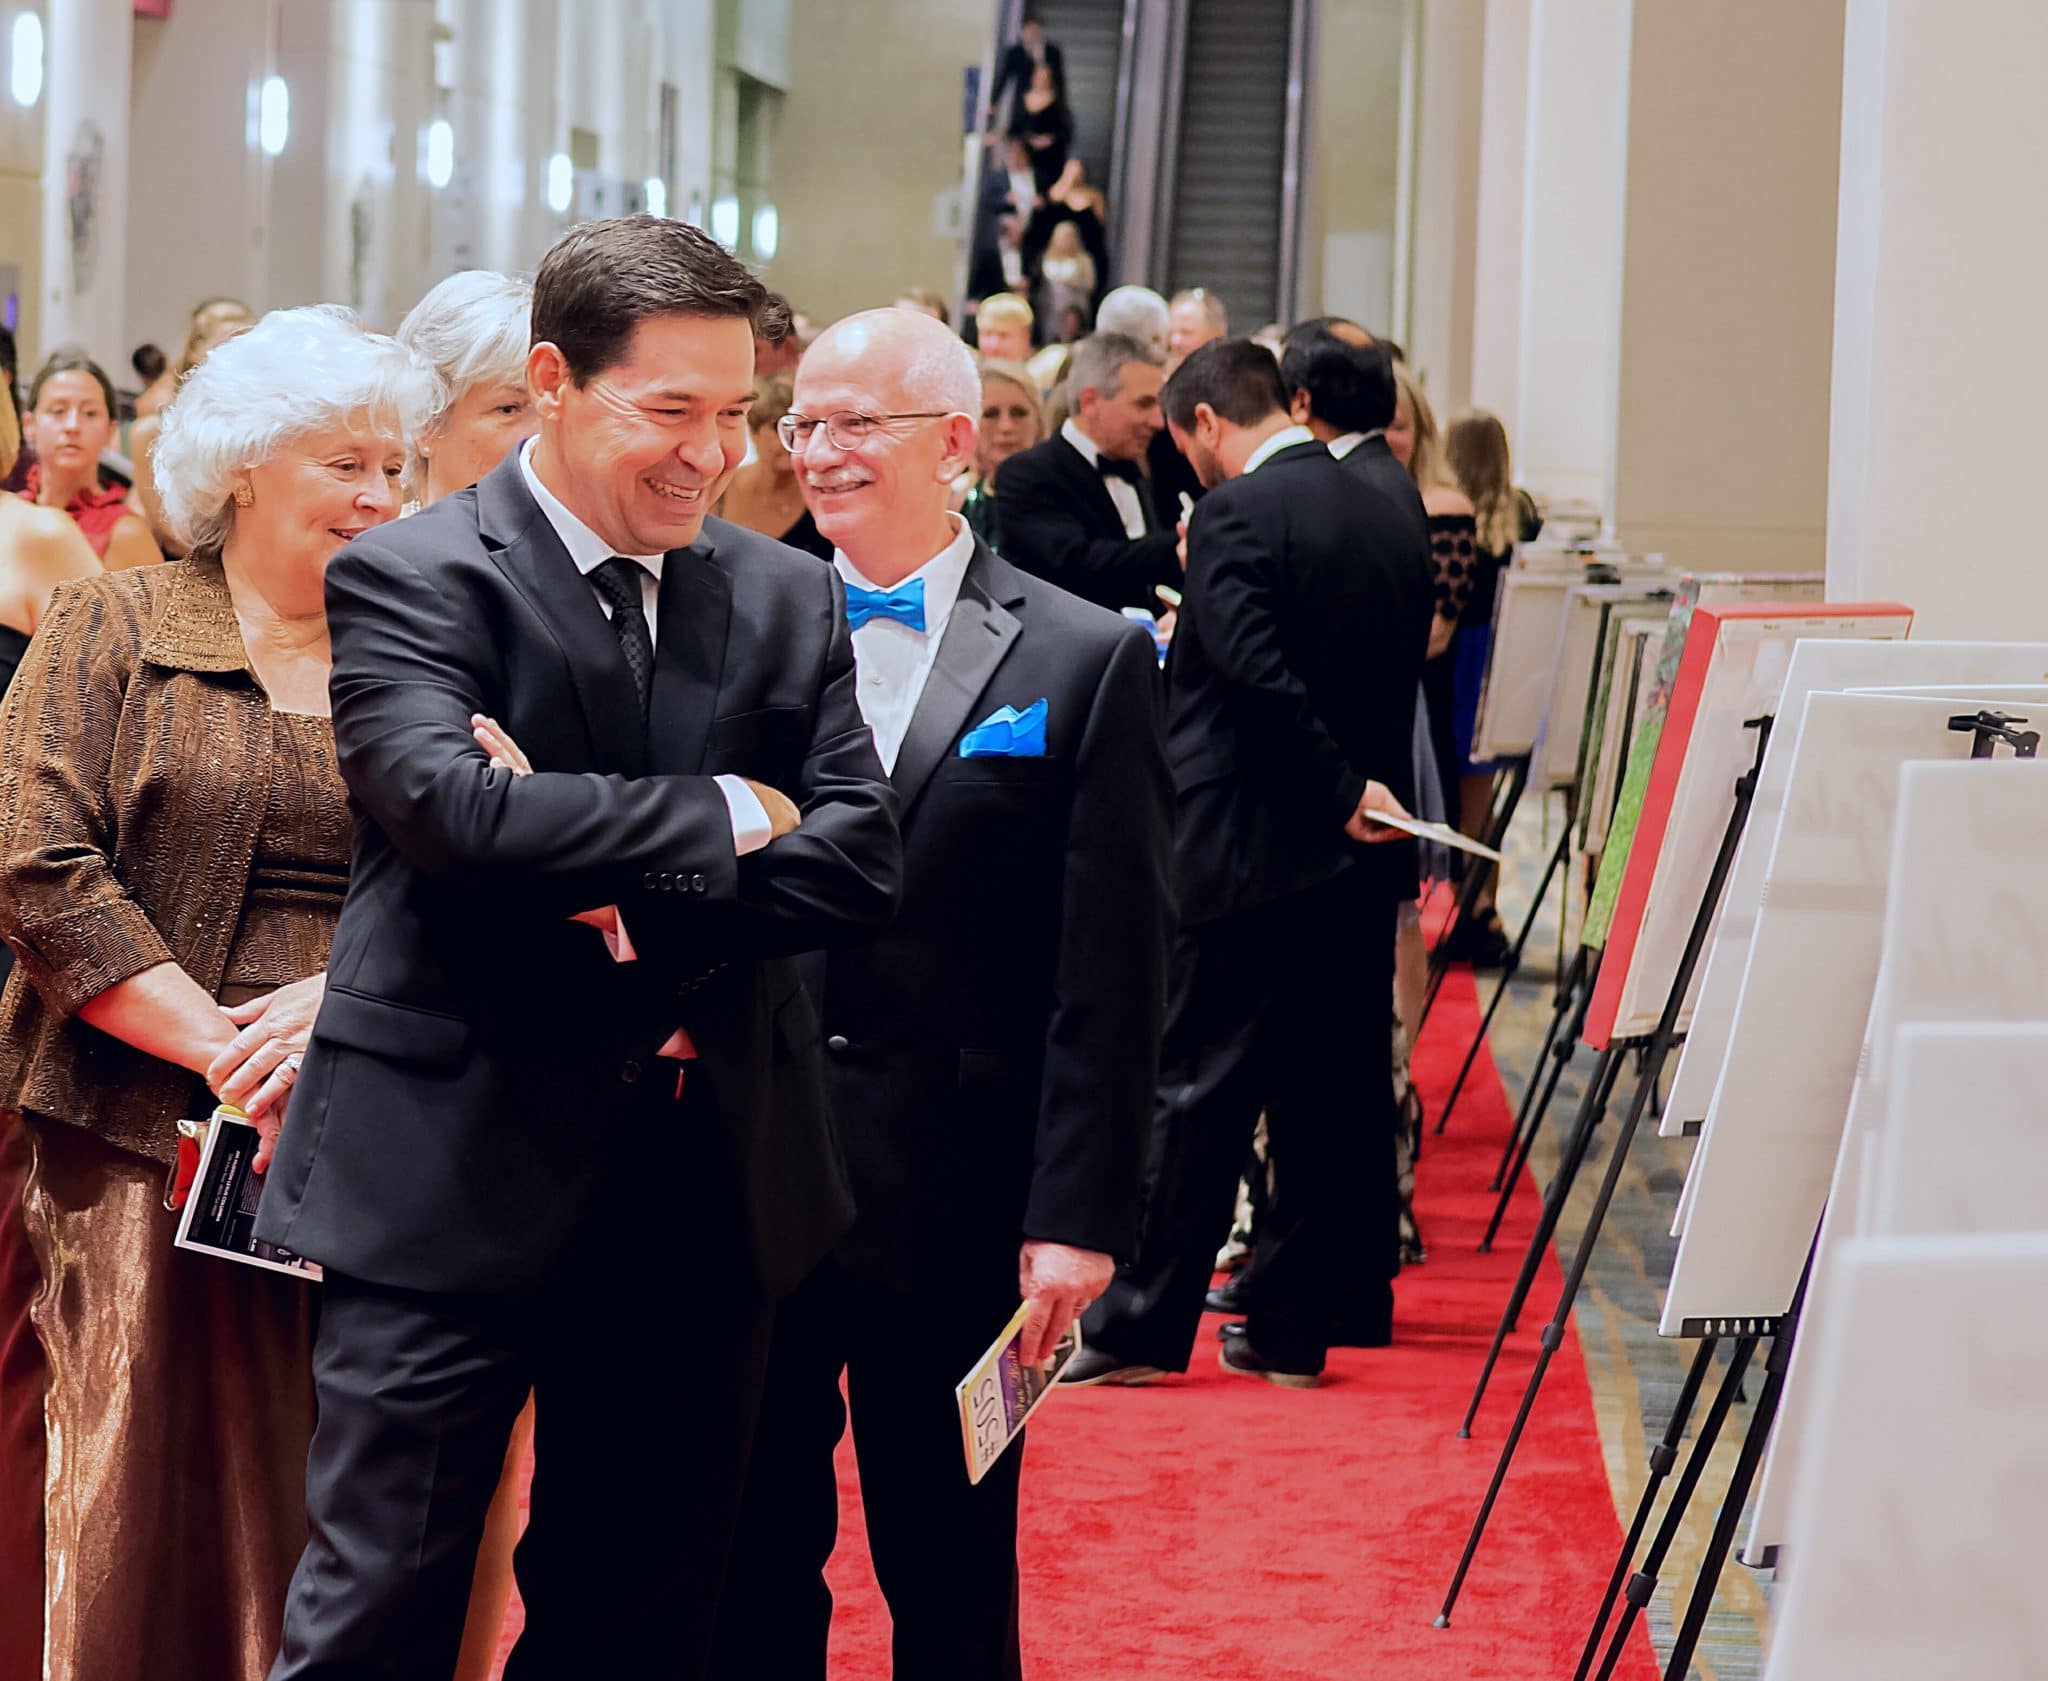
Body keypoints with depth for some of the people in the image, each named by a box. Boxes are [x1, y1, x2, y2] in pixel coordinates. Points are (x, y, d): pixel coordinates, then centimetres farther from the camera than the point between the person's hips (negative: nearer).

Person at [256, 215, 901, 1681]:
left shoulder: (789, 600, 10)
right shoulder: (411, 580, -5)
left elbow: (864, 857, -1)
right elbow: (452, 807, -22)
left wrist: (624, 892, -15)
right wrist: (721, 818, -13)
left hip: (705, 1198, 5)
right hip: (457, 1188, -5)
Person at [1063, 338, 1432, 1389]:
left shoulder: (1235, 516, -12)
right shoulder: (1387, 520, 11)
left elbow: (1256, 671, -22)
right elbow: (1397, 678, 14)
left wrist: (1342, 791, -17)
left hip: (1245, 852, -7)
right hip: (1355, 865, 7)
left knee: (1196, 1093, -2)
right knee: (1331, 1094, 9)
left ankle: (1144, 1326, 1)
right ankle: (1293, 1325, 14)